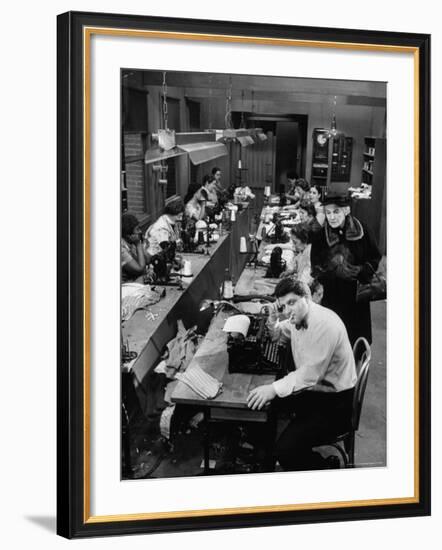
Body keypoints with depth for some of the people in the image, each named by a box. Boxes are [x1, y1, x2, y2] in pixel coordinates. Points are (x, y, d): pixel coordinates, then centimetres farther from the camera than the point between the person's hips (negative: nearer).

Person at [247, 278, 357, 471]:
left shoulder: (324, 323, -25)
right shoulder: (297, 316, 3)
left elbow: (310, 374, -30)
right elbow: (278, 335, 24)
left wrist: (274, 389, -36)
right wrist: (273, 319, 2)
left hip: (335, 401, -9)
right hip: (312, 389, 9)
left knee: (286, 450, -22)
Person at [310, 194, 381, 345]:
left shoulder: (362, 231, -5)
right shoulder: (320, 237, -4)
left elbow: (375, 258, 4)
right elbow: (317, 270, -4)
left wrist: (360, 271, -14)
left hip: (358, 298, 1)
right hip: (333, 297, -1)